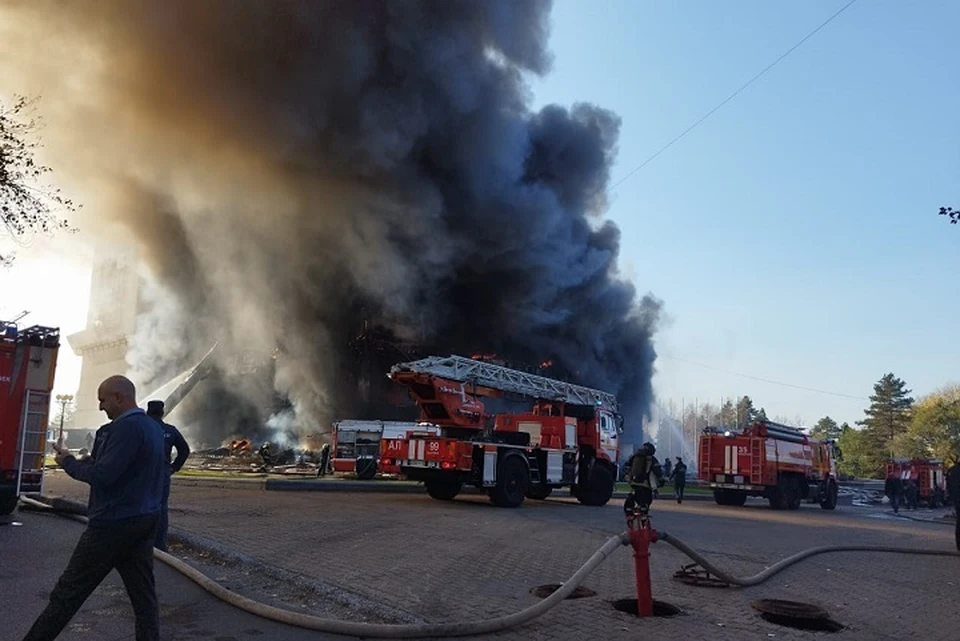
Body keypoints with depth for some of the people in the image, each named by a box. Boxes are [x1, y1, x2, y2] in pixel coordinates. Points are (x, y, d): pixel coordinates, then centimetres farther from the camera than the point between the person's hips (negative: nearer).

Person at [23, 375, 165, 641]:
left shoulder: (127, 427, -17)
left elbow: (102, 476, -21)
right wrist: (82, 461, 7)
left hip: (114, 523, -8)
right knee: (144, 595, 8)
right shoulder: (154, 427, 12)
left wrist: (68, 461, -5)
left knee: (69, 591, 6)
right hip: (144, 521, 9)